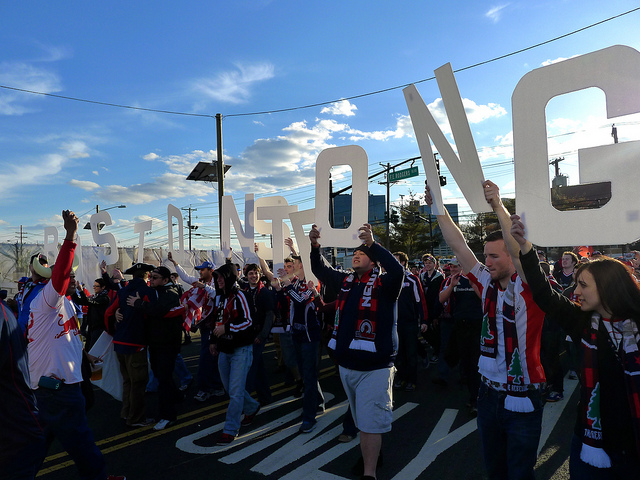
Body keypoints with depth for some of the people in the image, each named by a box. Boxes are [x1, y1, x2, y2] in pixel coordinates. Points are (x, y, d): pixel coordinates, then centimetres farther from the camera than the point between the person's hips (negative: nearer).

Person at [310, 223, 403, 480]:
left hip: (375, 366, -7)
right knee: (361, 419, 23)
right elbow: (320, 269, 10)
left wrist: (372, 244, -37)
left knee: (370, 422, -1)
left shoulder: (383, 283, -10)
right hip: (346, 363, 7)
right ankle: (371, 453, 44)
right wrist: (315, 245, -7)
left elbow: (397, 270, -29)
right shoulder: (345, 281, 8)